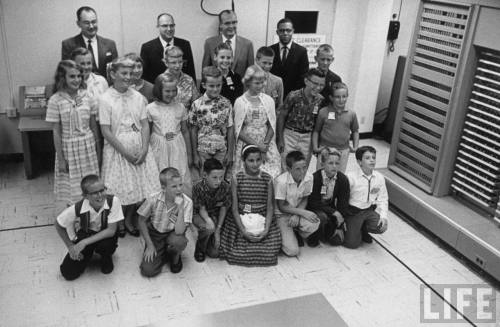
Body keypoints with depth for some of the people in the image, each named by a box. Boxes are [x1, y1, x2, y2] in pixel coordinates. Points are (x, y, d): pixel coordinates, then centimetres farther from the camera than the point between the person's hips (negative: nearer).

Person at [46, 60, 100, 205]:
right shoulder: (55, 100, -10)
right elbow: (56, 132, -7)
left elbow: (94, 126, 5)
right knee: (71, 189, 9)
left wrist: (98, 151, 8)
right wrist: (60, 159, -7)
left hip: (88, 145, 2)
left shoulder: (87, 97, -3)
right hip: (68, 148, -2)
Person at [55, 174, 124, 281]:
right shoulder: (77, 208, -25)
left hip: (104, 235, -1)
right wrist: (70, 246, -6)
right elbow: (58, 225, -6)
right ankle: (88, 254, 20)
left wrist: (85, 242, -30)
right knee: (68, 273, -11)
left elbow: (111, 230, -26)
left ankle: (106, 258, 2)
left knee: (106, 244, -36)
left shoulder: (113, 201, -28)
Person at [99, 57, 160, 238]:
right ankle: (119, 223, 27)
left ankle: (129, 220, 28)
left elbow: (145, 125, 1)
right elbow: (106, 131, -11)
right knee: (120, 188, 5)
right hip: (117, 149, -3)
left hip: (139, 148, 3)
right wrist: (125, 152, -15)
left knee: (138, 185, 8)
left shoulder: (138, 97, 2)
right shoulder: (105, 99, -9)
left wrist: (144, 149, -11)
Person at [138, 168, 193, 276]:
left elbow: (179, 232, -29)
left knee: (178, 242, -37)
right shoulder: (153, 199, -19)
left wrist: (180, 208, -37)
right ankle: (163, 252, 15)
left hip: (172, 234, 0)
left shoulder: (187, 202, -22)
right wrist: (149, 245, -7)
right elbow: (142, 221, -4)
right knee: (148, 270, -17)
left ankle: (175, 257, 0)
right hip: (154, 234, 1)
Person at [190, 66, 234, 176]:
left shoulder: (226, 104, -3)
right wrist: (195, 154, -1)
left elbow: (230, 129, 1)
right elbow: (194, 130, -1)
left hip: (222, 151, 1)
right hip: (203, 152, -1)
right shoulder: (197, 104, -6)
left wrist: (230, 153, -1)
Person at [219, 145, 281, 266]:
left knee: (269, 254, -12)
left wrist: (266, 229, -15)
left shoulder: (267, 179, -3)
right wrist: (243, 230, -17)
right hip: (240, 219, -1)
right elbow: (234, 208, -7)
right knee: (238, 254, -13)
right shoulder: (237, 178, -7)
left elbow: (270, 207, -2)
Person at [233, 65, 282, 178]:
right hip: (247, 145, -2)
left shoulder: (268, 100, 5)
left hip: (266, 144, 2)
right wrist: (257, 145, -12)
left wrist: (264, 146, -11)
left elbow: (272, 127, 3)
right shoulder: (240, 102, -2)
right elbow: (239, 131, -4)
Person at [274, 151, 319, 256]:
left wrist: (297, 215, -17)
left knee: (314, 223, -29)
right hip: (282, 215, -4)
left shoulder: (308, 179, -13)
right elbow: (282, 207, -16)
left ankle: (297, 233, 6)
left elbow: (304, 199, 1)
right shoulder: (281, 181, -27)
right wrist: (303, 212, -23)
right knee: (292, 251, -18)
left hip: (297, 212, 4)